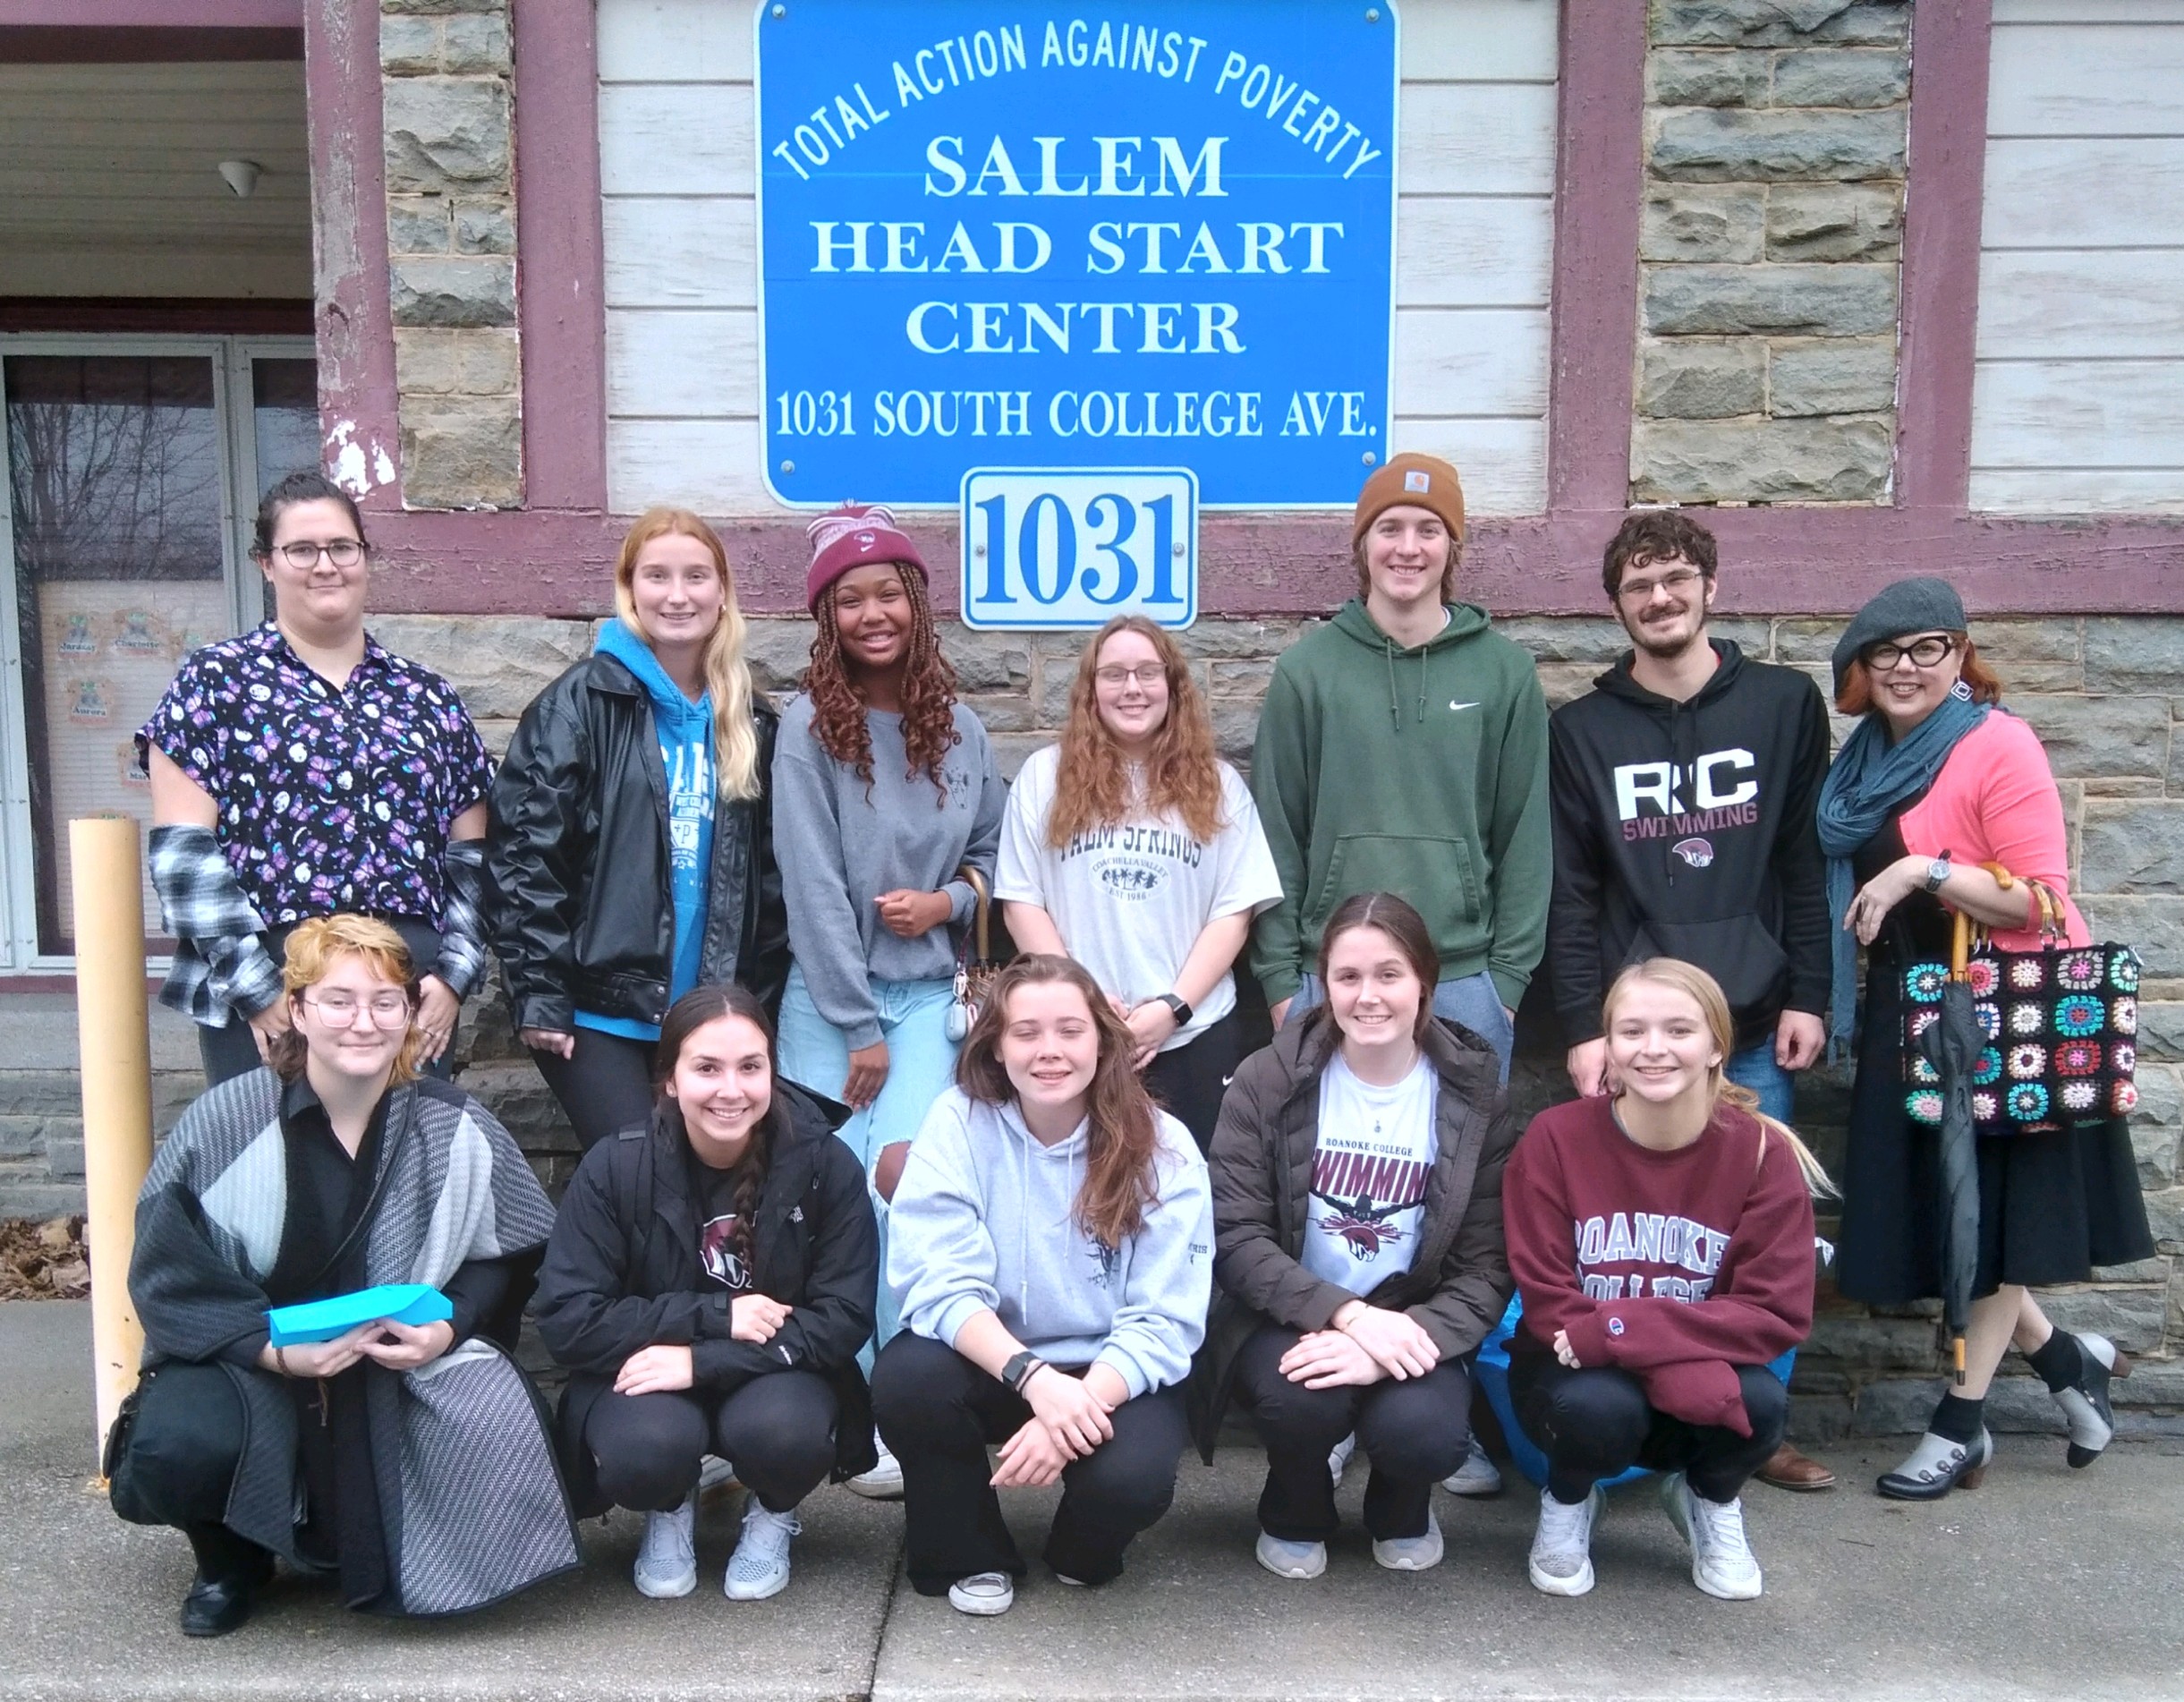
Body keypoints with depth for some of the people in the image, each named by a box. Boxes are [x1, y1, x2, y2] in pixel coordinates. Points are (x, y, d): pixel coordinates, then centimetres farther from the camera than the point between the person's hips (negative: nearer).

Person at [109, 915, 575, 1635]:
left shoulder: (454, 1127, -7)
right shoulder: (225, 1123, -12)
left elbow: (510, 1253, 2)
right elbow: (169, 1277, -10)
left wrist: (449, 1326, -16)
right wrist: (274, 1350, -23)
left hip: (407, 1367, 1)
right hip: (248, 1359, -1)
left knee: (506, 1435, -26)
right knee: (180, 1442, -33)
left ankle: (379, 1551, 11)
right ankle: (231, 1557, 8)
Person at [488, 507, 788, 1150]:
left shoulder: (749, 721, 11)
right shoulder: (582, 703, -4)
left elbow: (769, 874, 15)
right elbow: (522, 849, -8)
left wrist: (759, 1000, 10)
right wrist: (539, 993, -12)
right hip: (599, 1011, -4)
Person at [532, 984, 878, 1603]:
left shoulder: (824, 1163, -14)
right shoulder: (615, 1168, -14)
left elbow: (843, 1319, -15)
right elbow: (567, 1321, -17)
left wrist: (702, 1360, -25)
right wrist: (715, 1315, -24)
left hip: (776, 1374, 0)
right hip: (646, 1377, 0)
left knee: (779, 1430, -33)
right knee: (645, 1449, -33)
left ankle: (772, 1516, 6)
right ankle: (669, 1511, 7)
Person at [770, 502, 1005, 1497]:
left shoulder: (958, 731, 6)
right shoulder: (808, 726, -5)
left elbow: (994, 851, 18)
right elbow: (812, 883, -9)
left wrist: (950, 901, -4)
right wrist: (856, 1025, -10)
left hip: (929, 993, 2)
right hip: (828, 995, -2)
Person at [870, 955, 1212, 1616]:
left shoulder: (1162, 1148, -12)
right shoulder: (958, 1123, -11)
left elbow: (1164, 1321, -15)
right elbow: (939, 1286, -19)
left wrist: (1086, 1400, -32)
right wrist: (1034, 1377, -35)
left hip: (1114, 1376, -1)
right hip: (991, 1365, 1)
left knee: (1132, 1478, -31)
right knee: (904, 1378, -30)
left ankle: (1083, 1554, 9)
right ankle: (971, 1556, 0)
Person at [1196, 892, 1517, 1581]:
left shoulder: (1475, 1097, -4)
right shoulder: (1267, 1082, -7)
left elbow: (1486, 1268, -6)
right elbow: (1235, 1237, -12)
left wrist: (1408, 1336, -25)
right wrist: (1346, 1313, -26)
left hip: (1409, 1326, 1)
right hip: (1289, 1319, 0)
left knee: (1425, 1430, -30)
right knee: (1302, 1395, -33)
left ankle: (1402, 1511, 11)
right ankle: (1294, 1513, 5)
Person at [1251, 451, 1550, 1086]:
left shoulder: (1505, 671, 3)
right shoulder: (1306, 669, 2)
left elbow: (1525, 834, 5)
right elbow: (1276, 834, 2)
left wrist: (1510, 975, 0)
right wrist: (1279, 977, -1)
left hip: (1465, 984, 1)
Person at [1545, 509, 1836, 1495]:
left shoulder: (1785, 705, 7)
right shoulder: (1582, 730, 6)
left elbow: (1807, 865, 7)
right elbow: (1571, 894, 1)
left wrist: (1808, 997, 1)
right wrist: (1582, 1026, -5)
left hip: (1755, 1026, 1)